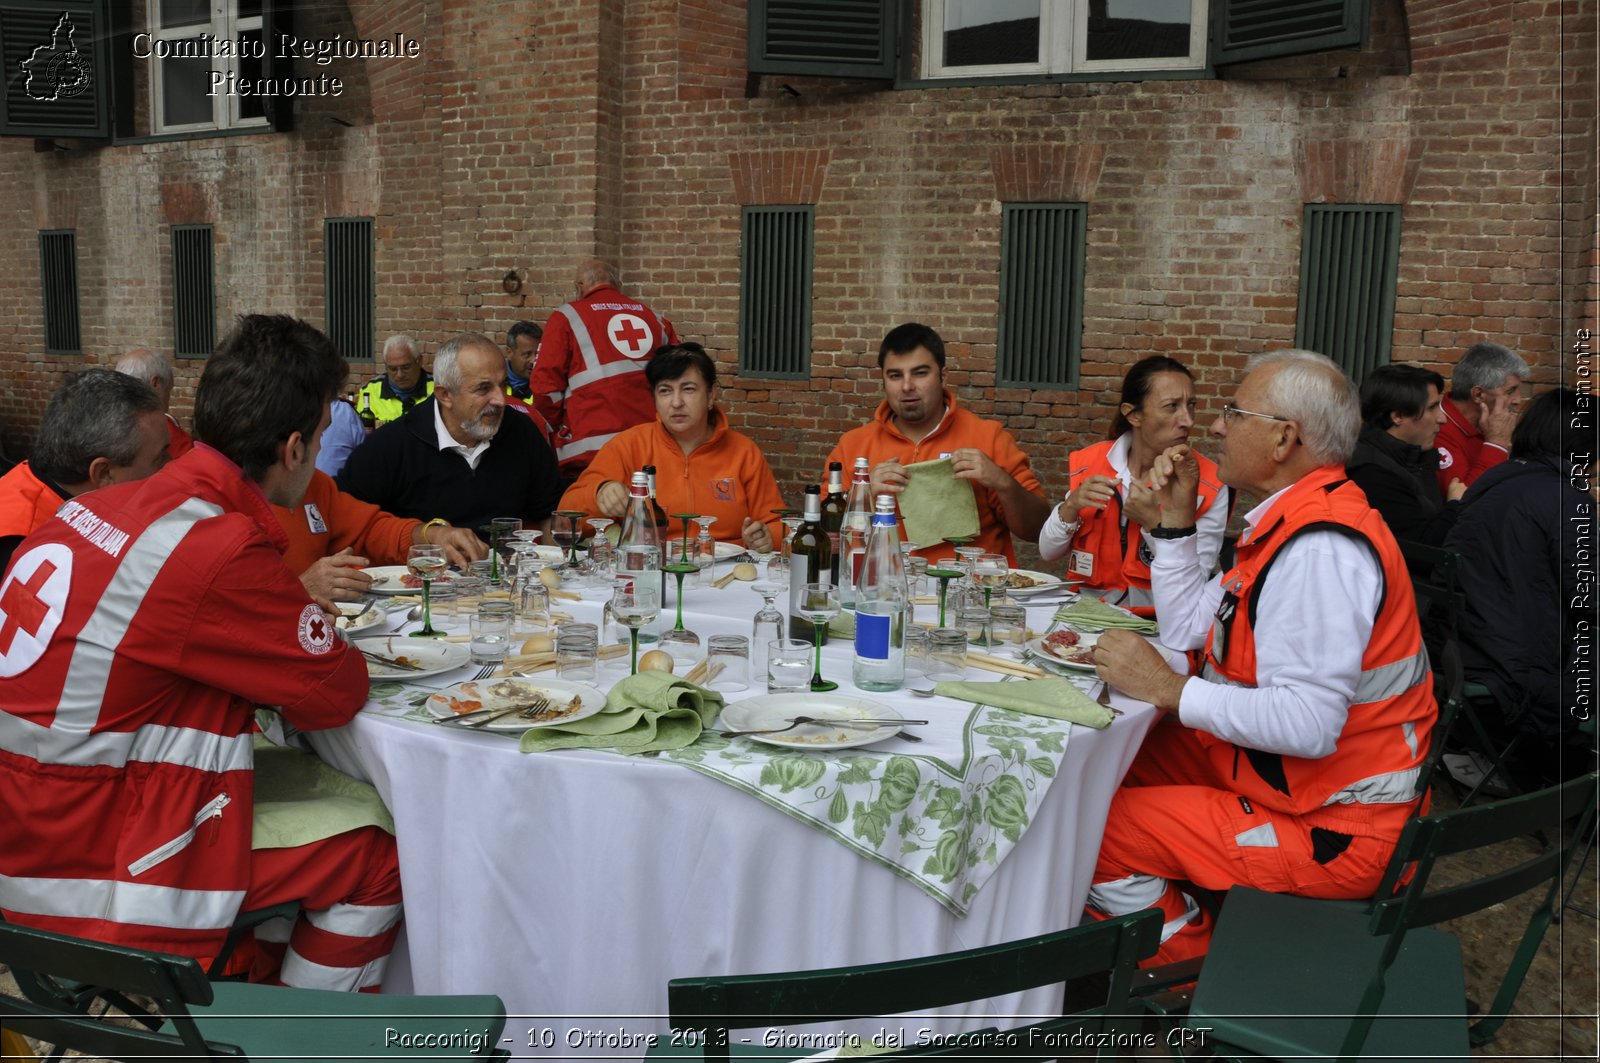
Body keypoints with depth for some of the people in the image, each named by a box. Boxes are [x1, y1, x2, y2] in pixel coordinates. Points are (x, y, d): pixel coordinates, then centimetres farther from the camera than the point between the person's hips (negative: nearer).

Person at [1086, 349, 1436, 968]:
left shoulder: (1321, 547, -26)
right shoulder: (1291, 523, 9)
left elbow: (1308, 725, -32)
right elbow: (1188, 627, 17)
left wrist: (1170, 690, -23)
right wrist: (1176, 519, 9)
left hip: (1330, 825, -10)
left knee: (1090, 833, -16)